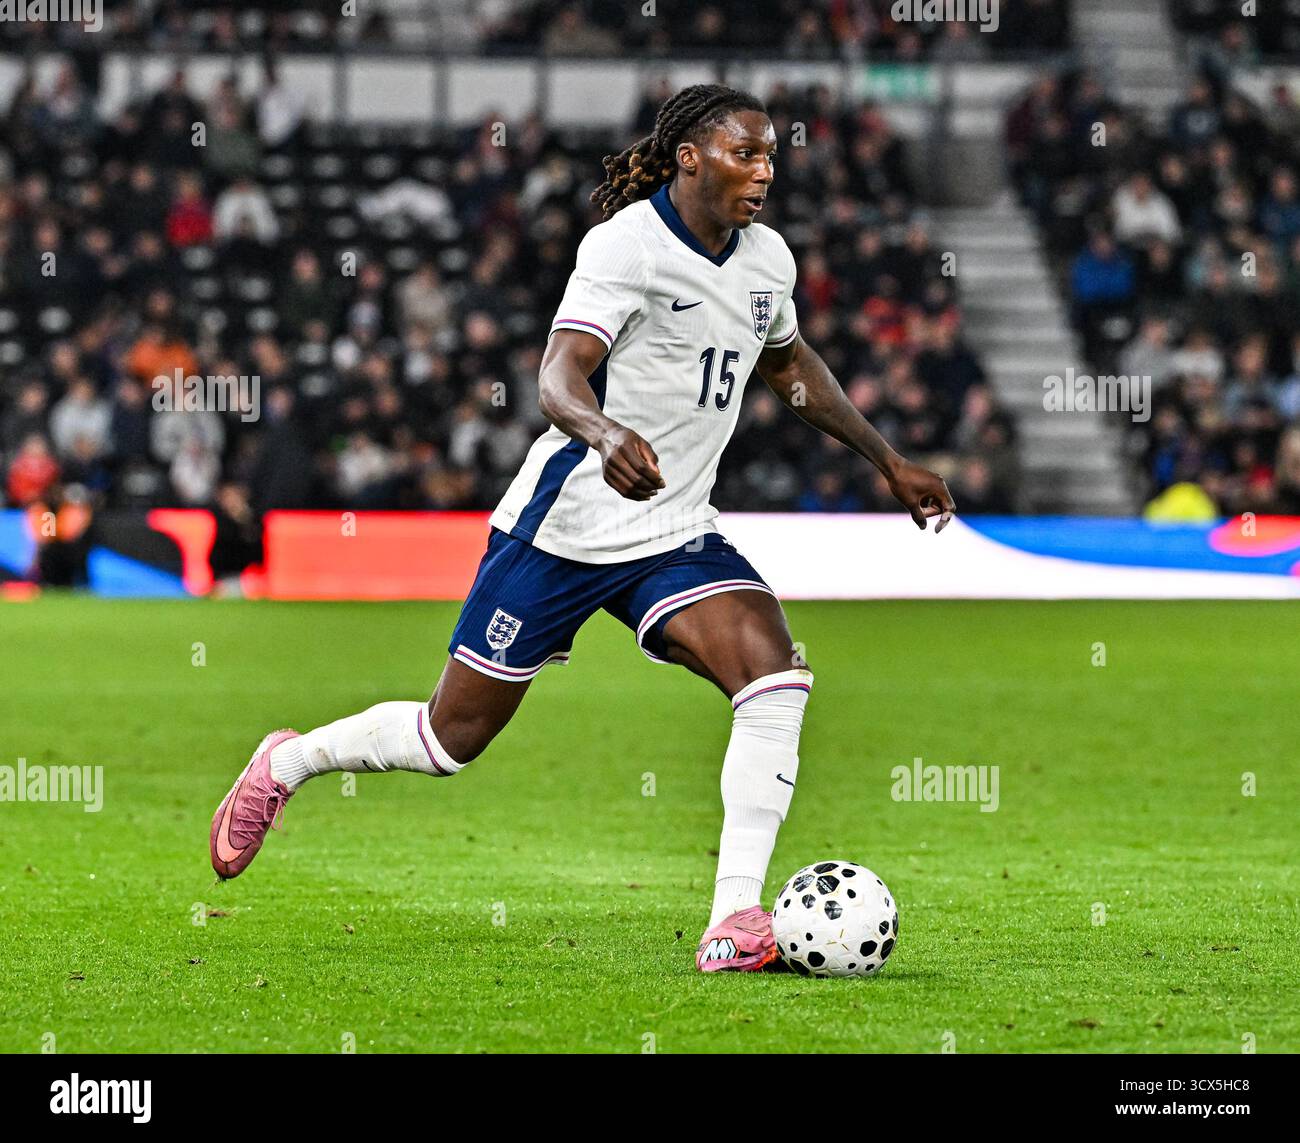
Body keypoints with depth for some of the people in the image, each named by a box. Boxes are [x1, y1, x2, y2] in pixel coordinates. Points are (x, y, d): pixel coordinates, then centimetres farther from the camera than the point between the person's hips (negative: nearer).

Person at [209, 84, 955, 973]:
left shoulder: (768, 260, 6)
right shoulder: (627, 243, -16)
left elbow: (792, 366, 28)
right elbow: (559, 379, -29)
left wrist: (888, 460, 28)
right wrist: (606, 434, -50)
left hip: (675, 534, 6)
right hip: (565, 523, -6)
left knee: (775, 673, -21)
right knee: (453, 738, 4)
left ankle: (734, 920, -23)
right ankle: (287, 764, 33)